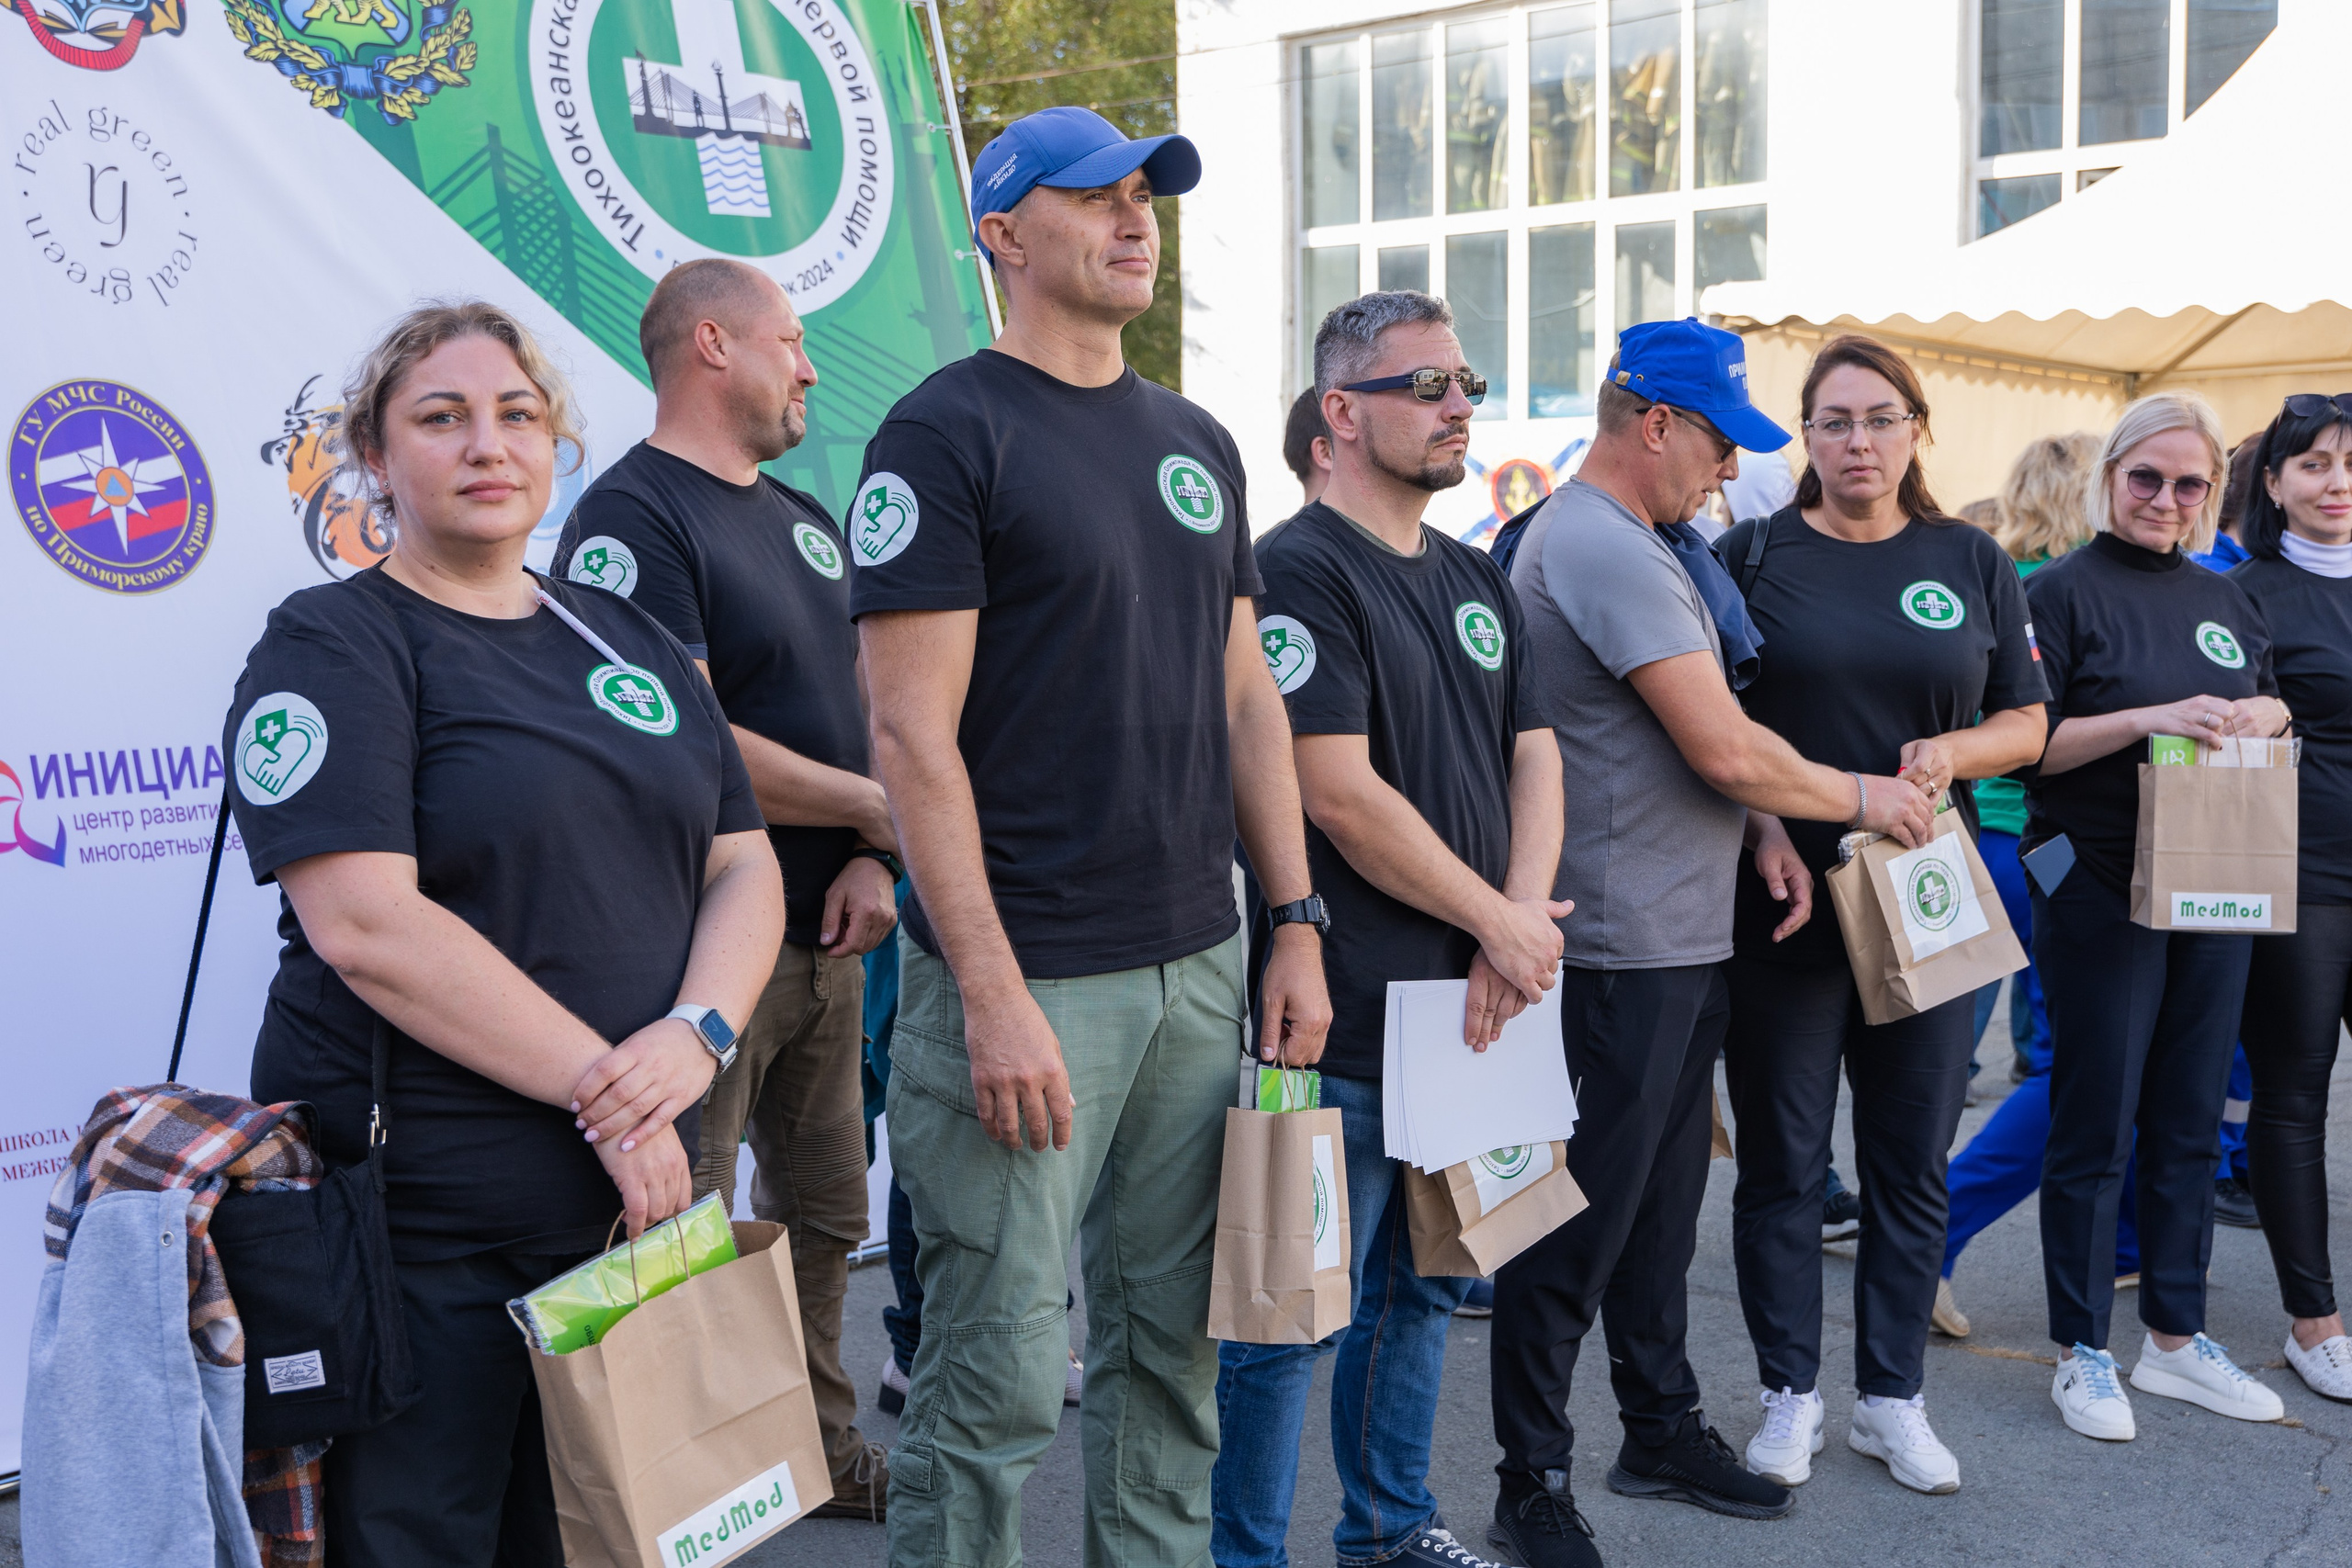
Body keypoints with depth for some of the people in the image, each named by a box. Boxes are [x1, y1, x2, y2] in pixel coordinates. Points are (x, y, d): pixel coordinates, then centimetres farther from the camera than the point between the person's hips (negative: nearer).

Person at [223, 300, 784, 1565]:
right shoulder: (332, 645, -5)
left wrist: (695, 1032, -10)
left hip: (633, 1194, 6)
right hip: (424, 1214, -5)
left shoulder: (630, 641, 13)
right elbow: (364, 921, -18)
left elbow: (743, 865, 10)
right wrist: (601, 1087, -18)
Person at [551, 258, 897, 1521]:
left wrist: (872, 861, -2)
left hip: (827, 938, 9)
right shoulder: (633, 515, -12)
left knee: (823, 1217, 19)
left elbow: (864, 704, 15)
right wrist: (870, 809, -12)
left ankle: (821, 1447, 34)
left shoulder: (805, 521, 15)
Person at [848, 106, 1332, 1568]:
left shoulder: (1200, 442, 14)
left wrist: (1298, 925, 9)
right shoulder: (947, 434, -7)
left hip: (1201, 966, 7)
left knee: (1176, 1339, 14)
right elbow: (913, 737, -13)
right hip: (1031, 975, -6)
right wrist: (992, 995, -18)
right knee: (1003, 1378, 0)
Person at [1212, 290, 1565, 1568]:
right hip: (1344, 1018, -8)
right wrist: (1502, 923, -12)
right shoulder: (1300, 571, -13)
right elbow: (1340, 795, -20)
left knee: (1422, 1284, 20)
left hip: (1464, 1004, 9)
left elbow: (1532, 751, 11)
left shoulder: (1474, 579, 15)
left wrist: (1522, 920, -6)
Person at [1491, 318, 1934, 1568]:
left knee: (1661, 1205, 19)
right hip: (1620, 945, -11)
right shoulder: (1602, 548, -19)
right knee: (1579, 1225, -1)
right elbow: (1725, 749, -21)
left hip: (1683, 941, 11)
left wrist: (1765, 830, 5)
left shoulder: (1631, 543, 16)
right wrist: (1857, 798, -6)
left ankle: (1662, 1430, 33)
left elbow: (1704, 738, 20)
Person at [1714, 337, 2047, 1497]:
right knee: (1781, 1161, 5)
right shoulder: (1753, 555, 1)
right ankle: (1790, 1394, 20)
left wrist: (1950, 753, -10)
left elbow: (2027, 722, 10)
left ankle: (1892, 1398, 24)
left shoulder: (1970, 562, 8)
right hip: (1782, 900, -2)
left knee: (1912, 1162, 9)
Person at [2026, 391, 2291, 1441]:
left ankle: (2175, 1337, 24)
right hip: (2099, 892, -6)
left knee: (2190, 1121, 12)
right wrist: (2149, 719, -22)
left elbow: (2267, 706, 19)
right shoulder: (2064, 591, -6)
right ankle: (2082, 1350, 12)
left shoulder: (2224, 599, 13)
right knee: (2095, 1125, 1)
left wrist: (2264, 714, -4)